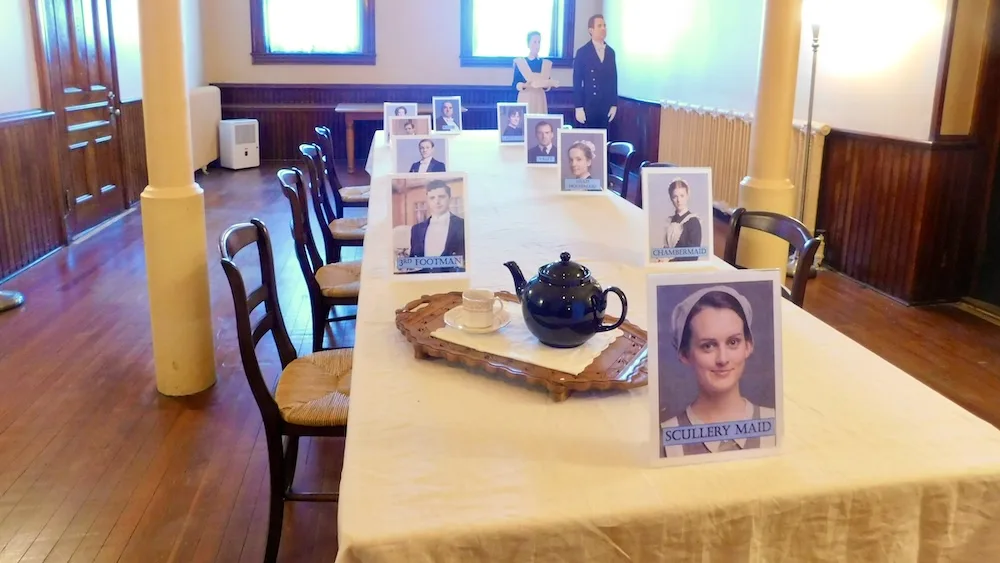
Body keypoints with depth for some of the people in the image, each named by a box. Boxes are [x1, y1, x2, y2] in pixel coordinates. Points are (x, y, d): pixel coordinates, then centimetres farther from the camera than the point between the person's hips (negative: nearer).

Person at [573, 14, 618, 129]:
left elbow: (613, 79, 13)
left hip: (606, 106, 4)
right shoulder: (582, 52, -3)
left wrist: (614, 104, 8)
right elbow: (577, 82, -6)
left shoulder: (610, 52, 11)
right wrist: (579, 107, -12)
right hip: (588, 106, -4)